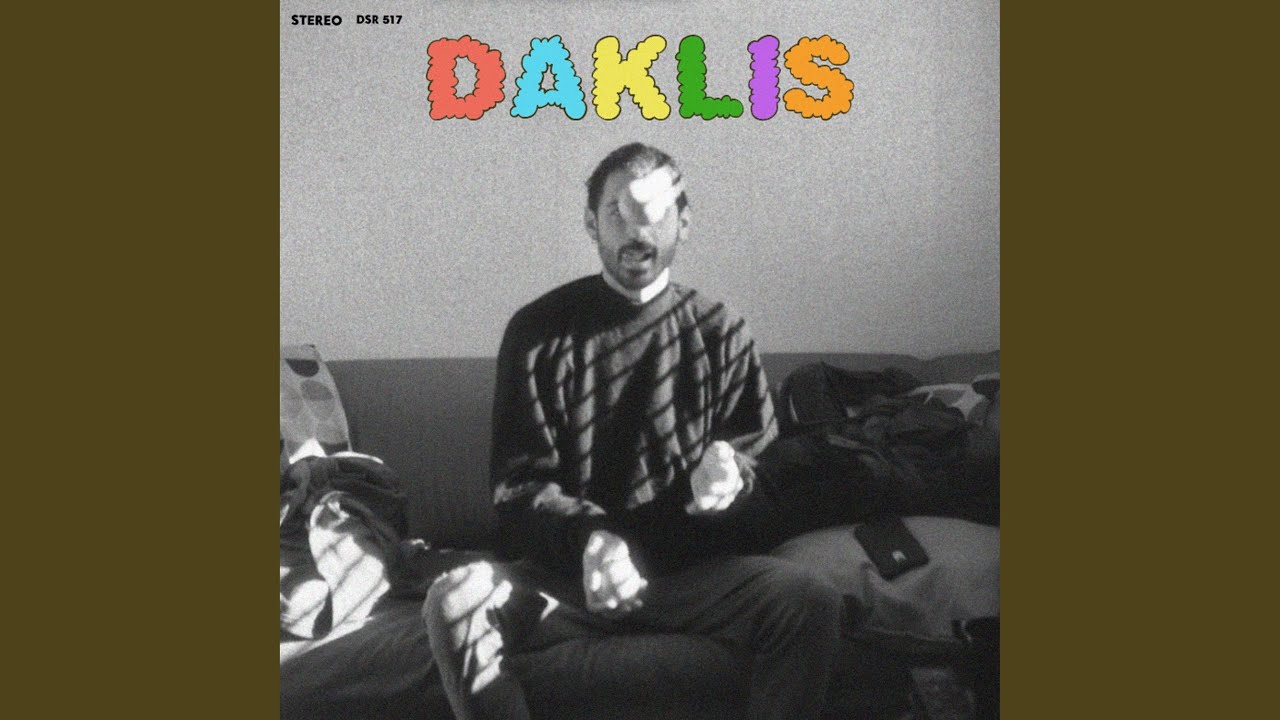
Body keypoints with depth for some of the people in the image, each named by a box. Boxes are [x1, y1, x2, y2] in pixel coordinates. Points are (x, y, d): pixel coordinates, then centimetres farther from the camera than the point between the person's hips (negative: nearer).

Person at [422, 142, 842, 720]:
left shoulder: (721, 332, 6)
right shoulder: (539, 330, 2)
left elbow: (765, 456, 12)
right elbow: (519, 483, -2)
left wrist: (732, 469, -14)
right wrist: (588, 536, -23)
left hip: (693, 569, 1)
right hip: (568, 569, 0)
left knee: (811, 603, -27)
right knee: (454, 602, -29)